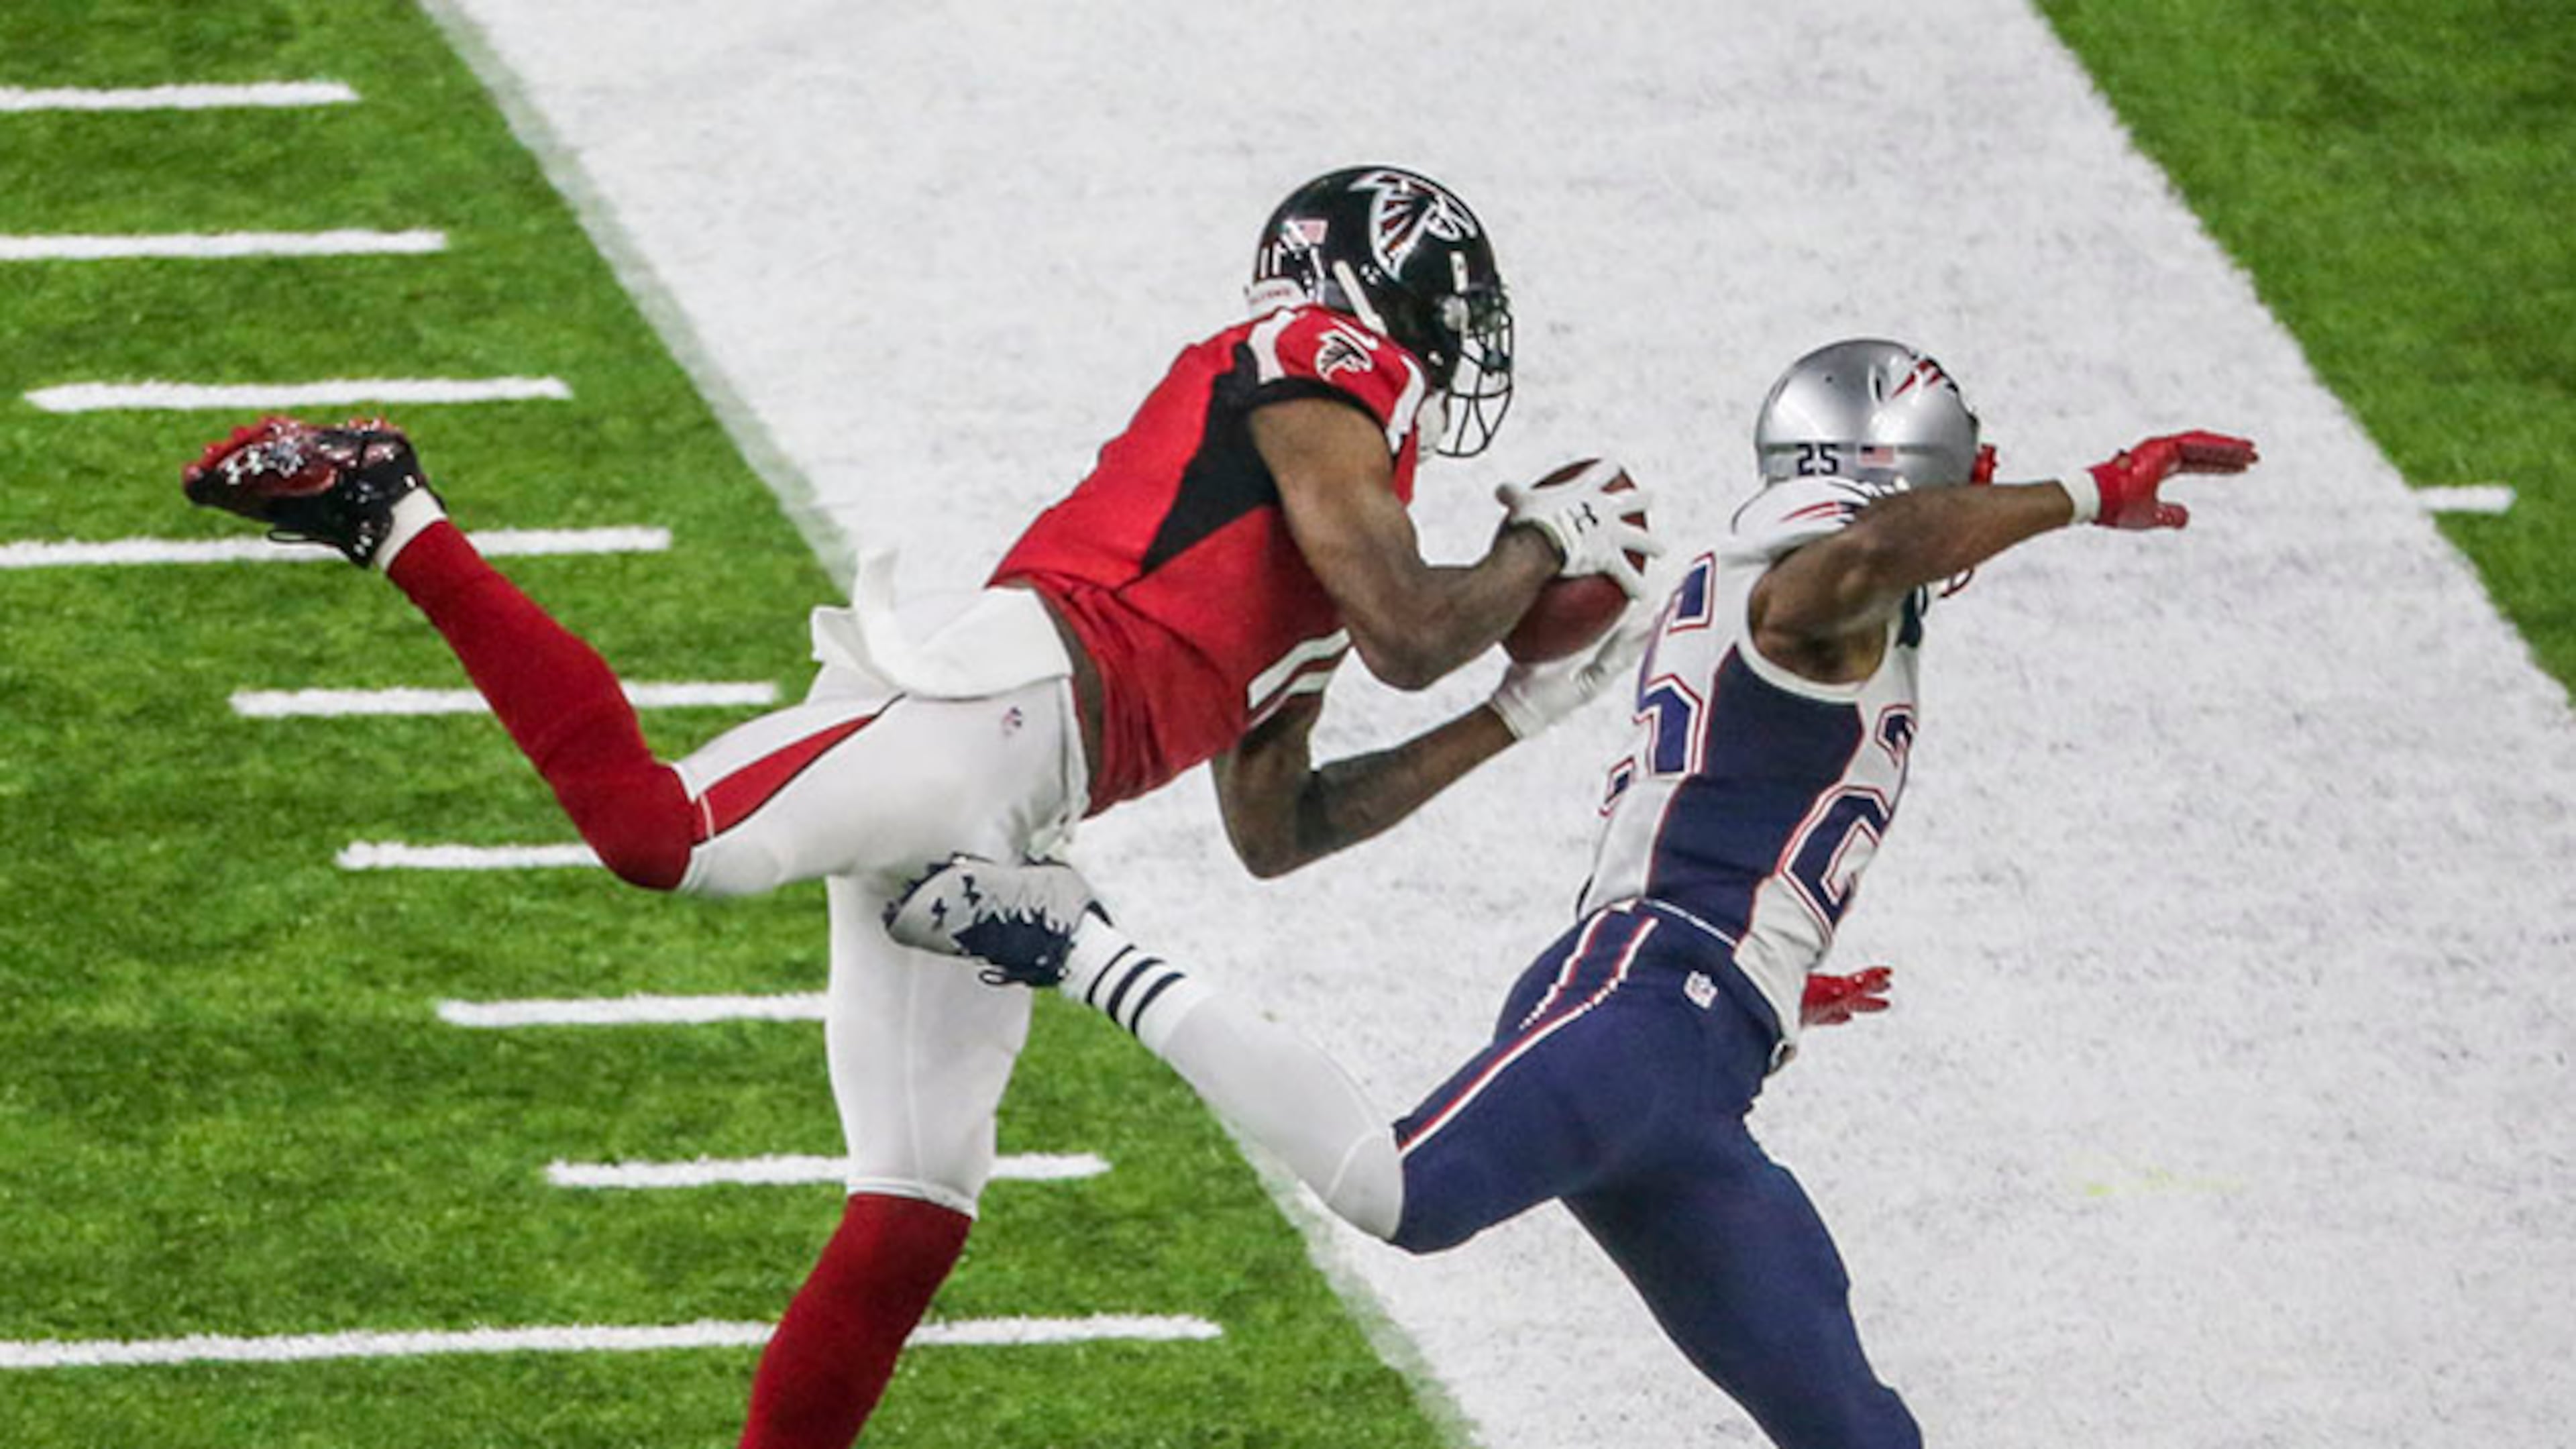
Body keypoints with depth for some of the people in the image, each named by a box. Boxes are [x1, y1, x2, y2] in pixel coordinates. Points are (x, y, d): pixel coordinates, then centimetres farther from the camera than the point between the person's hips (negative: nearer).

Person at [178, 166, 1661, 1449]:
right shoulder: (1318, 373, 5)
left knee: (921, 1205, 8)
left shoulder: (1305, 570, 33)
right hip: (997, 701, -10)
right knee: (663, 831, -29)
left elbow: (1273, 833, 34)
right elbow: (1407, 636, -8)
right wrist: (1546, 545, 11)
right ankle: (392, 519, -17)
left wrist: (1515, 715, 36)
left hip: (998, 822, 10)